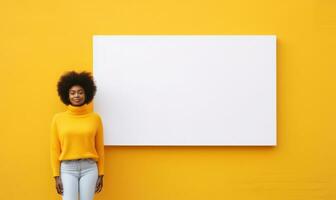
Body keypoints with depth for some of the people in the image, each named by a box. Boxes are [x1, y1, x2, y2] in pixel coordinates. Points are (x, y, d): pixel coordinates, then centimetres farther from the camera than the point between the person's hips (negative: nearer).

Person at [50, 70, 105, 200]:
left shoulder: (95, 118, 2)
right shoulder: (58, 118, 0)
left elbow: (100, 148, 6)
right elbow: (54, 149, 3)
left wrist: (101, 174, 6)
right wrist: (56, 176, 0)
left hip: (89, 168, 1)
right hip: (67, 169, -1)